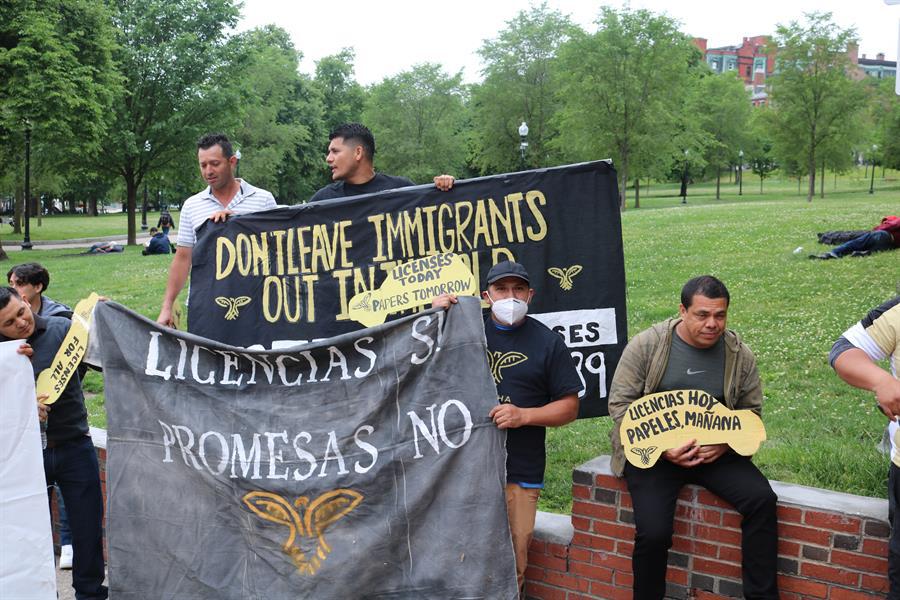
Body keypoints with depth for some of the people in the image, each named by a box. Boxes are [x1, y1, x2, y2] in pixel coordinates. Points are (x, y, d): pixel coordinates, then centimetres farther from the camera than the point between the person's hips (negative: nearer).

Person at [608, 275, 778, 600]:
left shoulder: (740, 354, 1)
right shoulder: (646, 345, -7)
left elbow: (751, 409, 11)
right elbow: (620, 404, -5)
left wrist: (725, 442, -11)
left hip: (716, 452, 3)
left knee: (761, 499, -20)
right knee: (653, 533, -21)